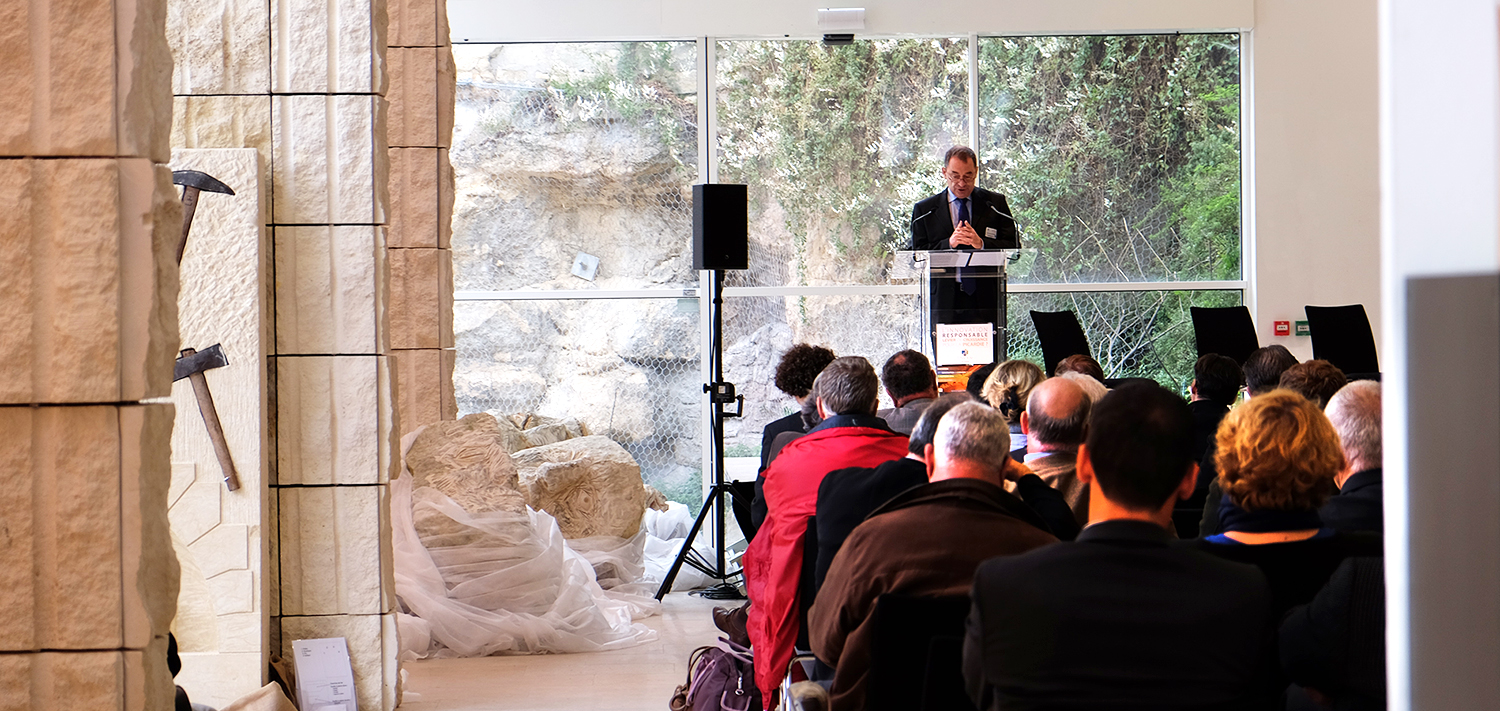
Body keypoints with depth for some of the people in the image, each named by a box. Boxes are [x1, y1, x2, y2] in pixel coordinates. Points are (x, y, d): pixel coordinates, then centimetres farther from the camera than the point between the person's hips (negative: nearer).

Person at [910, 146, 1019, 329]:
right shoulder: (924, 210, 10)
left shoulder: (996, 203, 10)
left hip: (985, 300, 0)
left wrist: (981, 244, -13)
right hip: (945, 301, 0)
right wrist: (948, 244, -14)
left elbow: (1014, 248, 4)